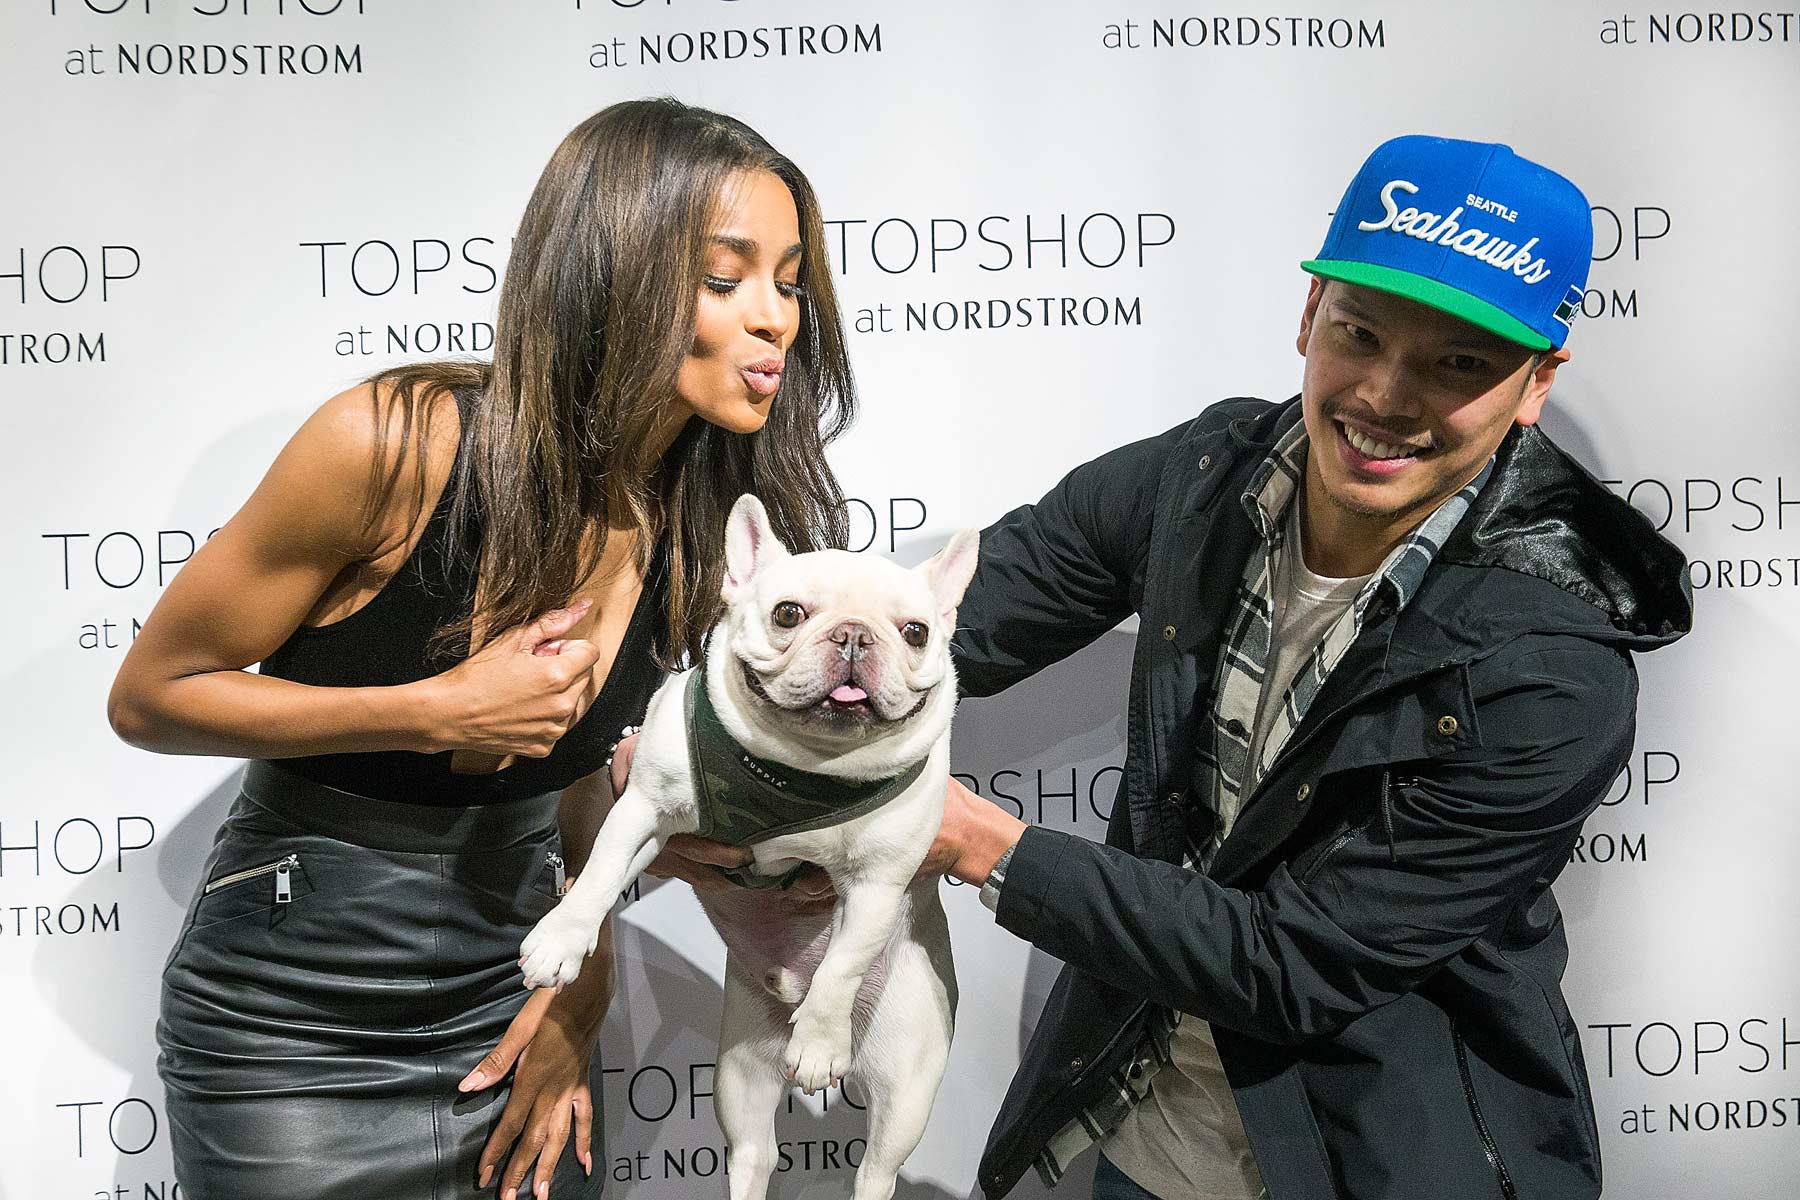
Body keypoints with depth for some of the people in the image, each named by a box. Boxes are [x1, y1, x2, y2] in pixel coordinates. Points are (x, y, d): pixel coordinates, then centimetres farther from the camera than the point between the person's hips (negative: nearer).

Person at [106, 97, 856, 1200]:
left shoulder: (703, 528, -7)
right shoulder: (397, 443, -22)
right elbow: (150, 697, -12)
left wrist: (579, 986, -1)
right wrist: (438, 713, -22)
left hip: (515, 999, 4)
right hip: (293, 1028, -4)